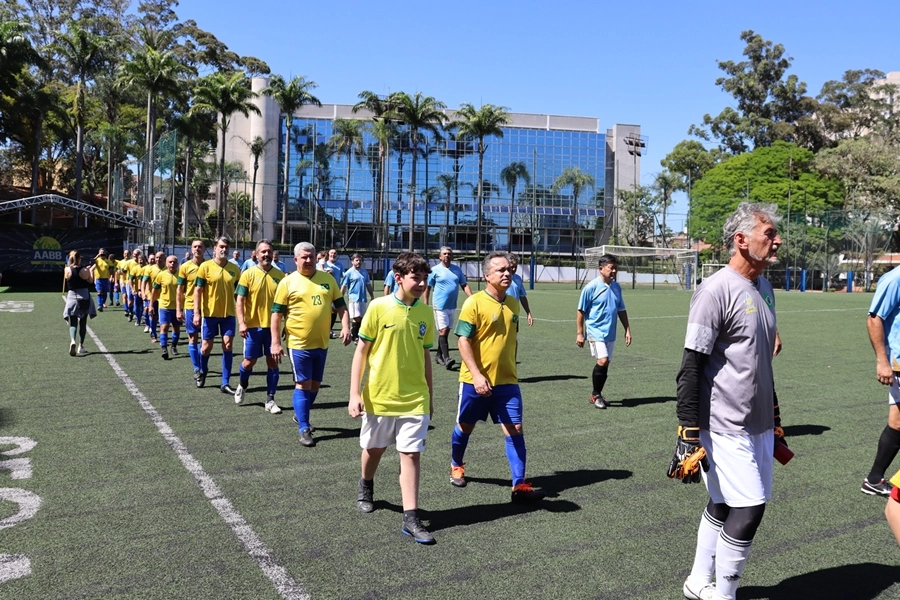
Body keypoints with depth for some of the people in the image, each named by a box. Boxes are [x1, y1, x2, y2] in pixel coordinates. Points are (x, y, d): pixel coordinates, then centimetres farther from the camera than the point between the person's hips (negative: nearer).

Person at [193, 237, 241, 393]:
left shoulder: (235, 269, 2)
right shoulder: (205, 266, -6)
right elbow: (198, 290, -6)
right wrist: (196, 313, -12)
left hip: (228, 313, 2)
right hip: (210, 313, -2)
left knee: (227, 345, -3)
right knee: (206, 346, 8)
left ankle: (225, 383, 3)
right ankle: (203, 371, 39)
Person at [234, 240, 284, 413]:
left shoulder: (280, 275, 1)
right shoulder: (248, 274, -4)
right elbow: (240, 300, -6)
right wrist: (241, 322, -16)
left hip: (273, 326, 2)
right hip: (253, 326, -2)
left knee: (273, 362, 3)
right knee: (249, 361, 7)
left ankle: (270, 399, 12)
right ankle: (242, 385, 38)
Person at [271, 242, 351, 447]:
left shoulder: (328, 279, 6)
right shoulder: (288, 282, -5)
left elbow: (340, 305, 10)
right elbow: (277, 313, -4)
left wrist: (345, 327, -6)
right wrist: (275, 343, -8)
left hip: (322, 343, 4)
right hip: (299, 344, -4)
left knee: (315, 384, 15)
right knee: (303, 384, -2)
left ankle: (300, 414, 37)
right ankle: (304, 429, 6)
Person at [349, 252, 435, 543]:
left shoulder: (425, 313, 1)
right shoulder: (379, 307, -10)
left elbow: (425, 356, 10)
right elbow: (361, 351, -5)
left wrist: (429, 396, 13)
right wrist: (354, 394, -9)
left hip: (415, 399, 2)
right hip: (379, 396, -2)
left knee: (411, 454, -1)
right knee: (374, 449, 17)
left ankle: (410, 518, 5)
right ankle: (365, 485, 47)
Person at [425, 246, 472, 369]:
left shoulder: (457, 270, 9)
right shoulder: (434, 270, -2)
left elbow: (464, 285, 7)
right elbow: (428, 287, 1)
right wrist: (426, 304, -3)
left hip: (452, 306, 5)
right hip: (440, 306, -5)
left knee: (446, 331, 11)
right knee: (443, 331, -12)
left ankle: (439, 355, 23)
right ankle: (446, 358, -16)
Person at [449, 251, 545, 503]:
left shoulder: (513, 303, 7)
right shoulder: (474, 302, -12)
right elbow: (463, 341, -15)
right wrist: (476, 374, -23)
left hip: (507, 381, 4)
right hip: (476, 380, -4)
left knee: (515, 429, -4)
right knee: (465, 426, 14)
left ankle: (519, 485, 1)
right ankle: (456, 466, 40)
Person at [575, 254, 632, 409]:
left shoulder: (617, 287, 9)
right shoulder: (591, 287, -9)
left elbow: (621, 310, 17)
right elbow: (580, 311, -6)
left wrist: (627, 330, 13)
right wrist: (579, 333, -7)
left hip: (610, 333, 6)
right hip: (596, 331, -6)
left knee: (605, 364, 9)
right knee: (602, 361, -18)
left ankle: (597, 395, 24)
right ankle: (596, 395, 0)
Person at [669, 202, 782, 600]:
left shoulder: (763, 287, 10)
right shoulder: (716, 290, -16)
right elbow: (691, 369, -18)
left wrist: (774, 416, 22)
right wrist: (689, 436, -20)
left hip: (759, 427, 8)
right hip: (726, 429, -8)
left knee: (723, 506, 17)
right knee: (748, 510, -4)